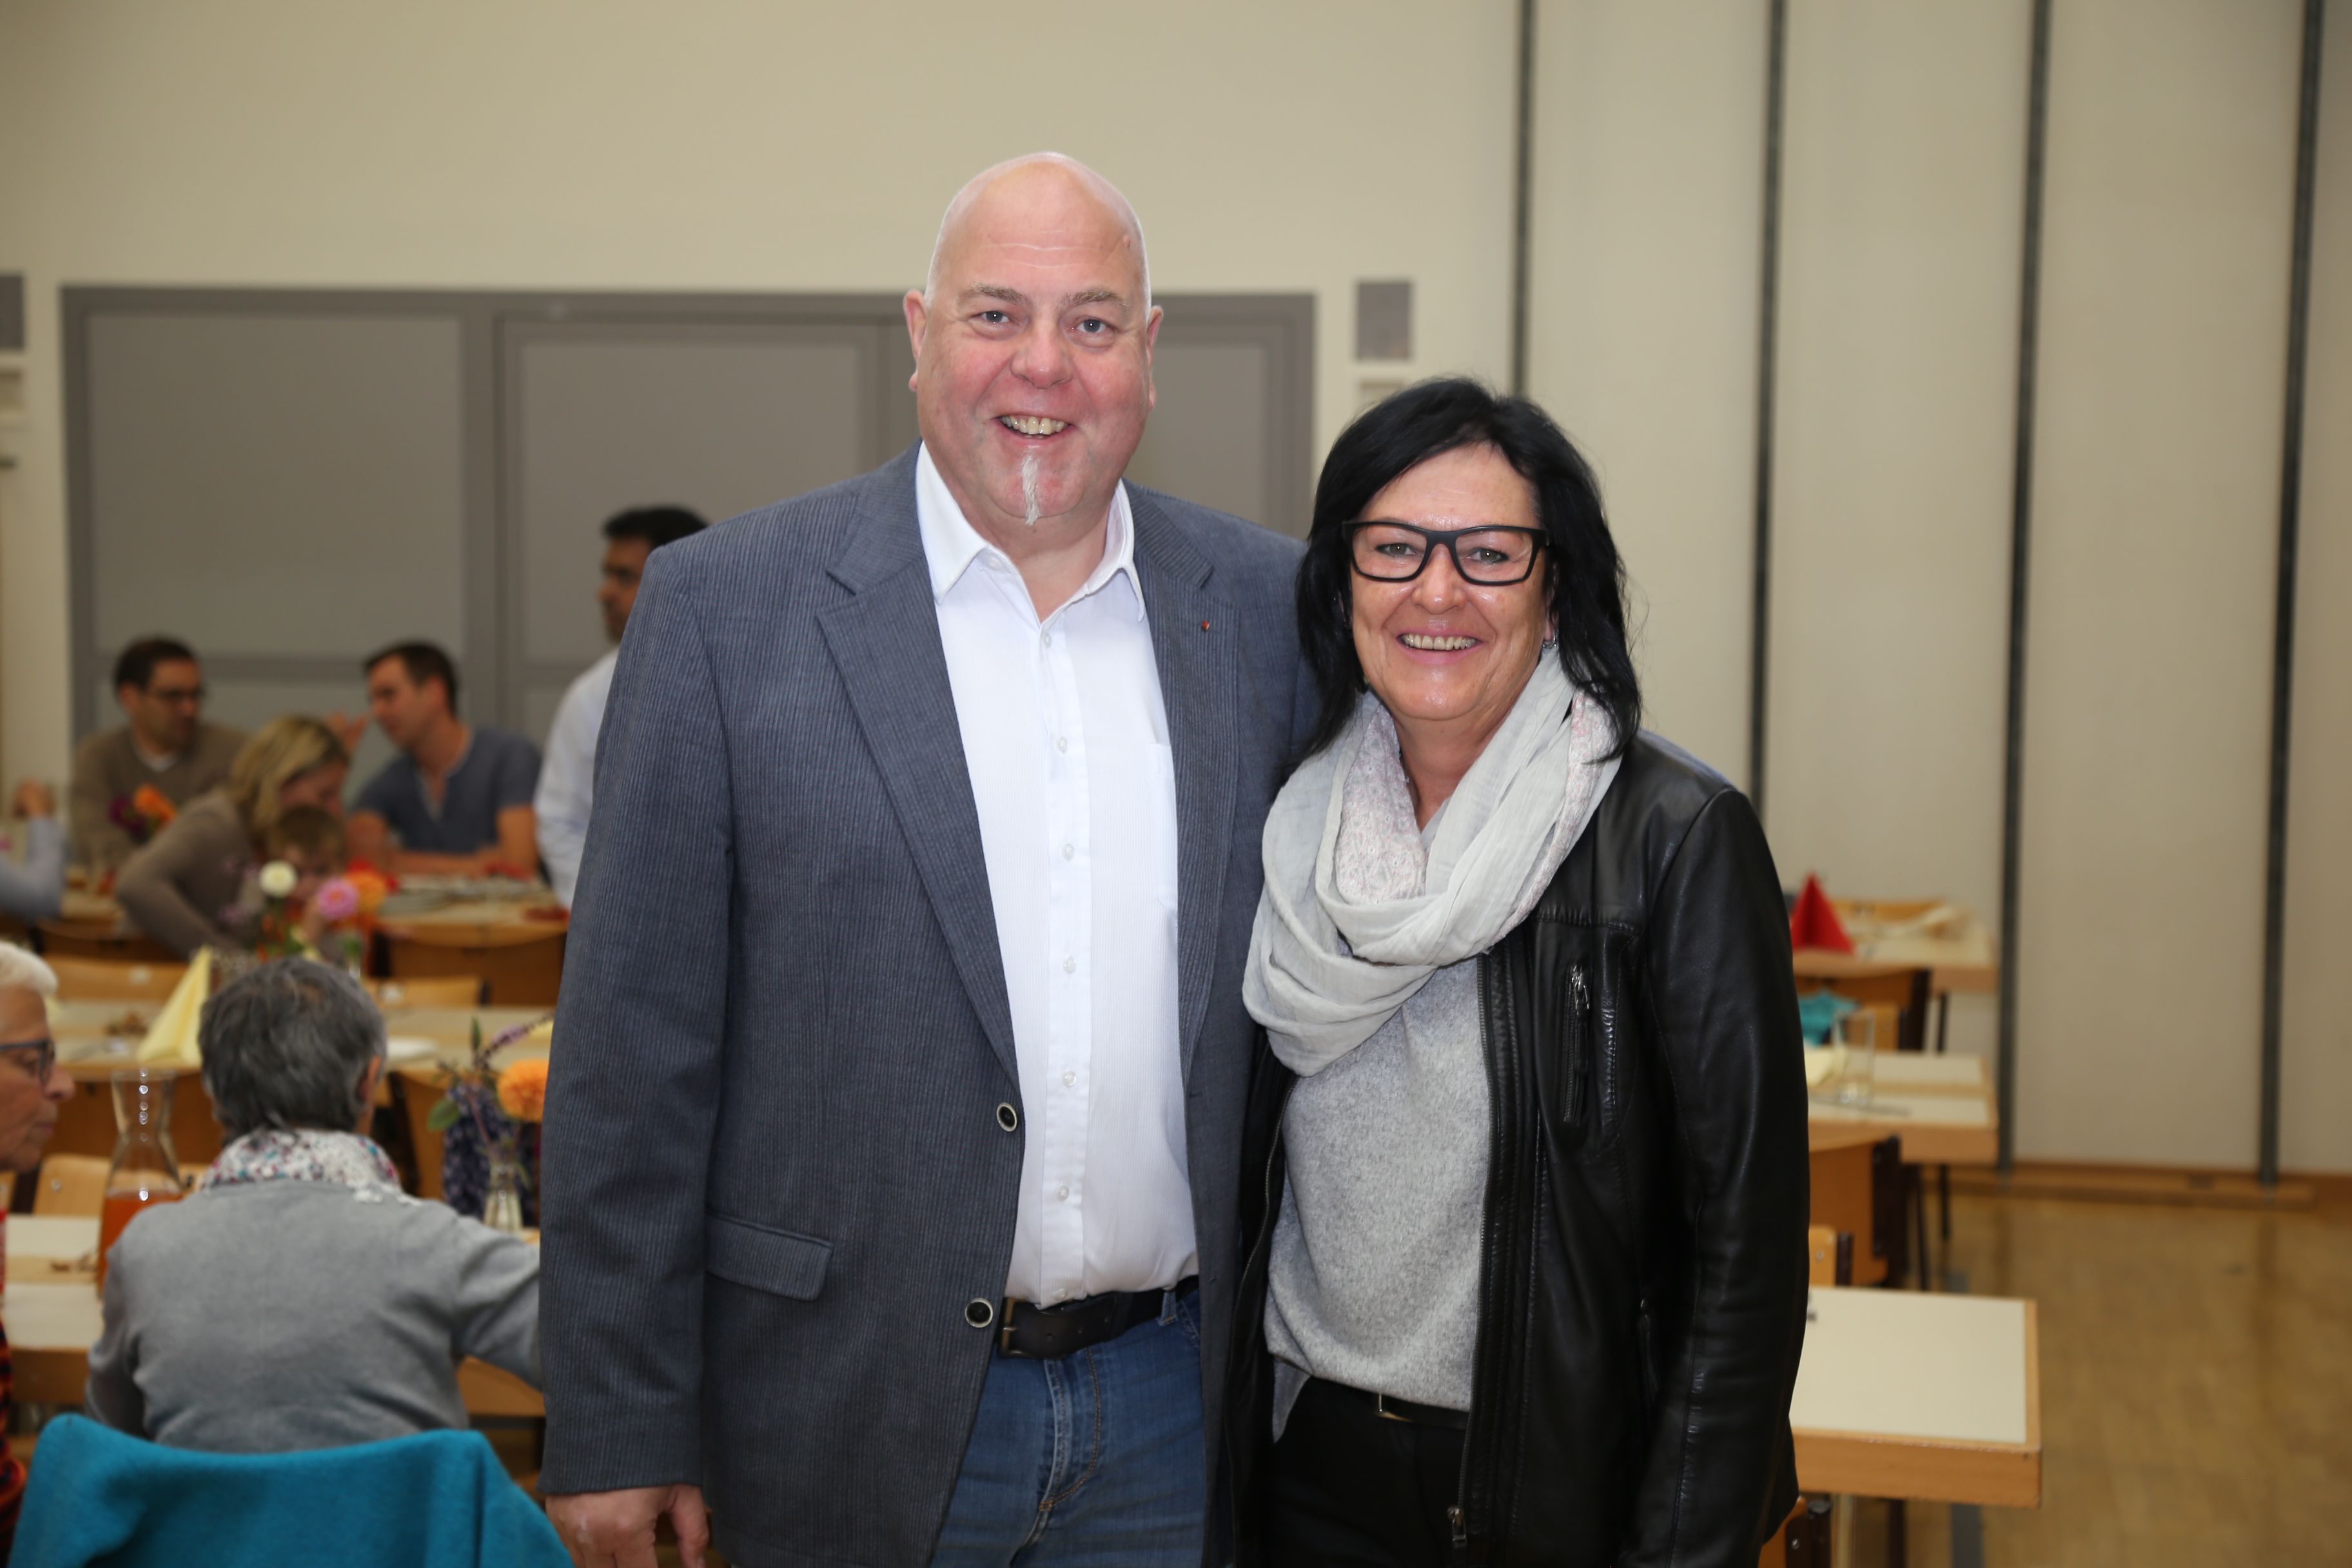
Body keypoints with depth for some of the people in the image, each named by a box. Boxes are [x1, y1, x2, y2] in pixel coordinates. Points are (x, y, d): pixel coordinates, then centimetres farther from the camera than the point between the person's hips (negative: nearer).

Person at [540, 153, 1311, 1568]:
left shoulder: (1272, 607, 2)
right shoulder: (725, 605, -6)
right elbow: (633, 1048, -6)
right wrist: (616, 1429, -6)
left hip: (1173, 1412, 2)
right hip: (860, 1421, -2)